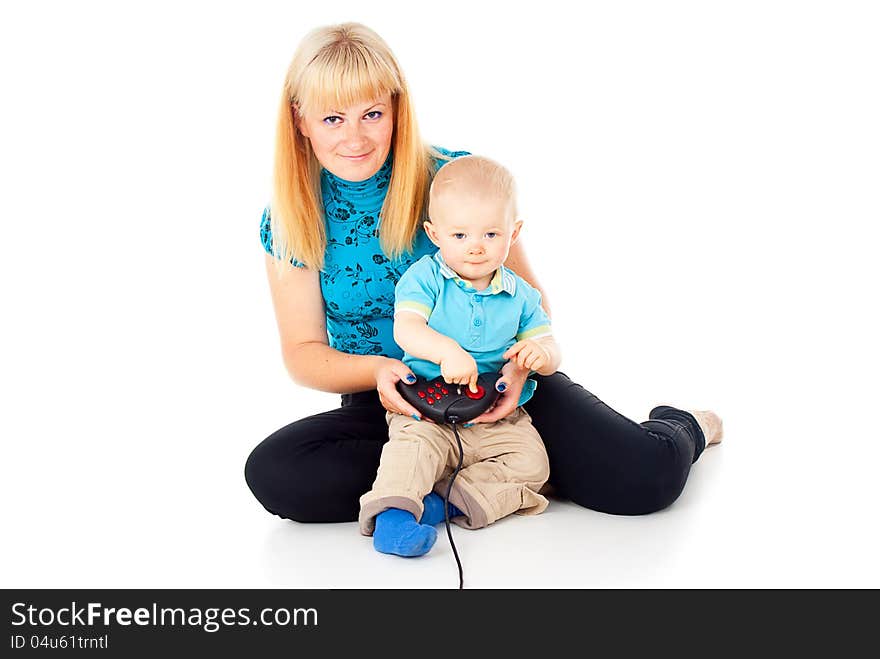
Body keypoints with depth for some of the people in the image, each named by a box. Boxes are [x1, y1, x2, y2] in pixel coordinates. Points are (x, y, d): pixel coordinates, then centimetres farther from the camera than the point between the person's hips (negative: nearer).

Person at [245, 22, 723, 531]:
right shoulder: (290, 221, -4)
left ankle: (682, 425, 16)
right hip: (386, 407, 2)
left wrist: (519, 365, -26)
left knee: (646, 478, -23)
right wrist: (376, 369, -23)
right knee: (272, 473, -28)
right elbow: (303, 352, -1)